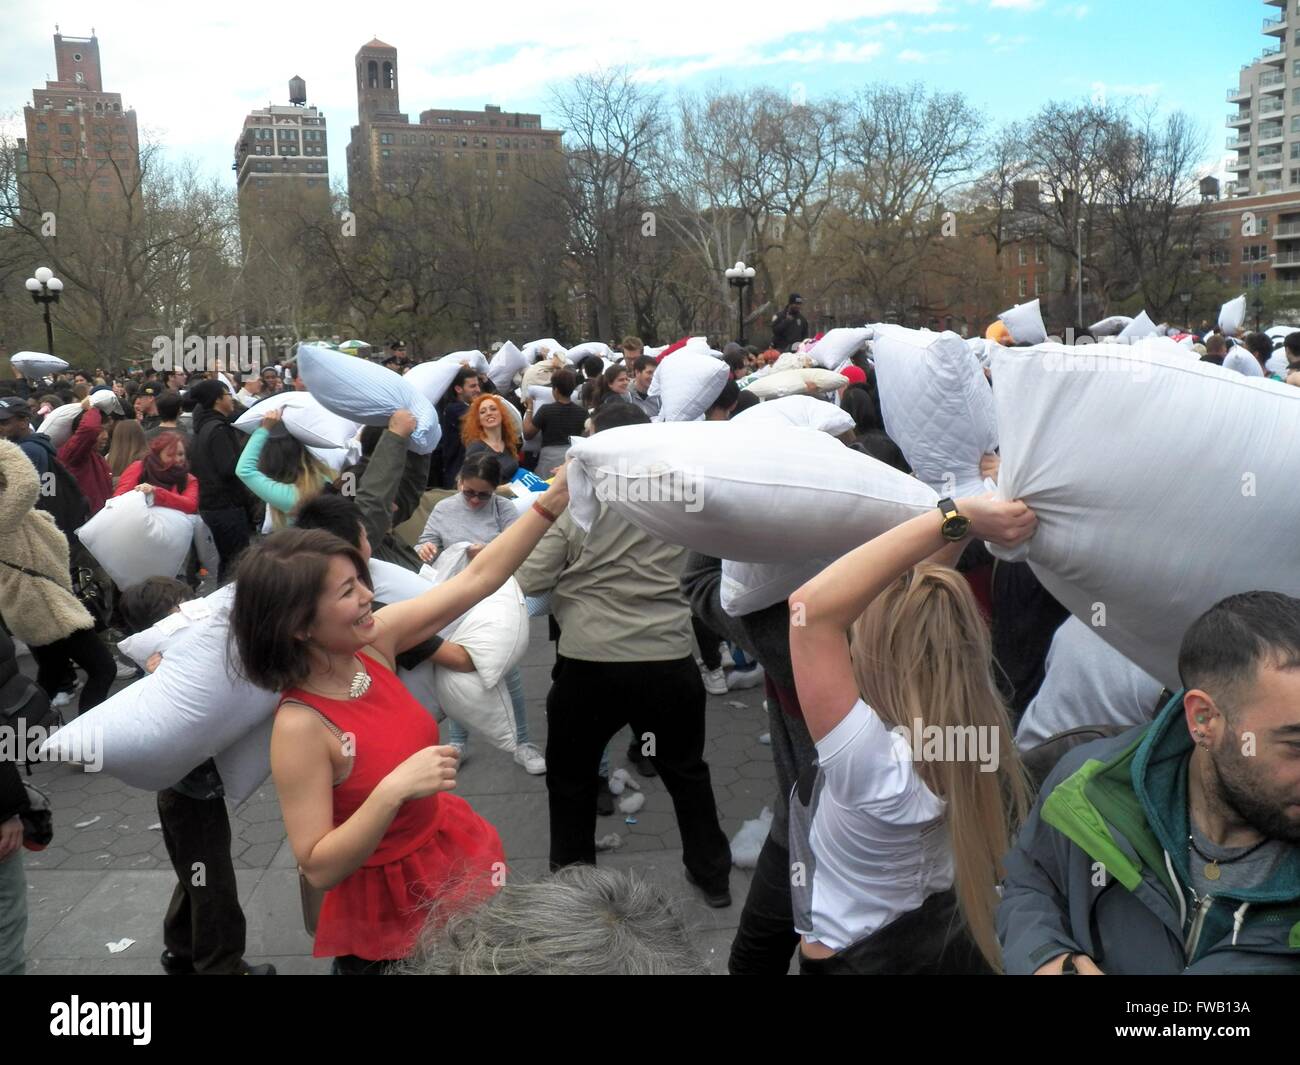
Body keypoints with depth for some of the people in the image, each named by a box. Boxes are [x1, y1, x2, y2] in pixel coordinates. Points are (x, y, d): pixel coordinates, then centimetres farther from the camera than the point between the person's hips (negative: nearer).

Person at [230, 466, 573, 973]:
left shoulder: (372, 642, -11)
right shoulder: (299, 727, -28)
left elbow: (477, 578, -4)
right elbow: (319, 869, -27)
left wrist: (550, 503, -9)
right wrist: (392, 792, -39)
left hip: (456, 851, 6)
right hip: (389, 902, -6)